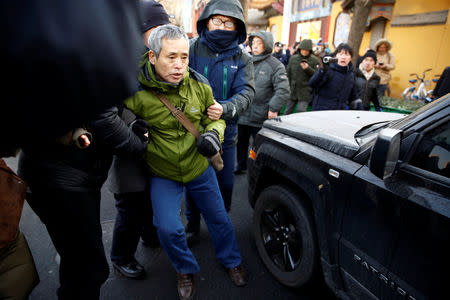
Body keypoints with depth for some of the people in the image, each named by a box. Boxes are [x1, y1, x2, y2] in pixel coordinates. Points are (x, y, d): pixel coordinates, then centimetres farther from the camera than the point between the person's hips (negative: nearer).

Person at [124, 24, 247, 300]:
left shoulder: (199, 85, -11)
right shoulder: (135, 92, -21)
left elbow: (214, 116, 4)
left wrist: (214, 133, -18)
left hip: (200, 167, 3)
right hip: (164, 174, -2)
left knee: (219, 217, 14)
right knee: (168, 228, -10)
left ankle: (231, 260, 44)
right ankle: (186, 269, 25)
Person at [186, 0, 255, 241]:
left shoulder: (242, 59, 1)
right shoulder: (192, 50, -3)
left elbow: (247, 92, -12)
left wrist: (226, 108, -32)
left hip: (225, 133, 2)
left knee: (225, 184, 14)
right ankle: (192, 224, 37)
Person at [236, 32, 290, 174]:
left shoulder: (275, 65, -6)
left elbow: (283, 90, -13)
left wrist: (274, 108, -22)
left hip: (260, 117, -5)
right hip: (242, 114, 5)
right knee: (241, 142, 19)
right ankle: (241, 166, 39)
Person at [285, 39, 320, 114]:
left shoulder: (314, 60, -1)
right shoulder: (293, 58, 7)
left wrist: (307, 68, -21)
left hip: (305, 91, -3)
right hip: (292, 90, 3)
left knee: (301, 111, -11)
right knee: (287, 112, 9)